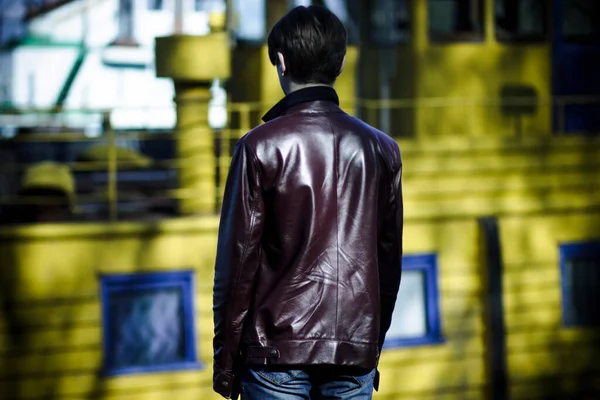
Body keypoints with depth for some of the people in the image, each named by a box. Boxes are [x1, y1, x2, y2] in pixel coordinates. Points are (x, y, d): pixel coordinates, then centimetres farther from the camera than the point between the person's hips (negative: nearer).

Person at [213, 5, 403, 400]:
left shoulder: (261, 147, -5)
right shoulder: (381, 150, 7)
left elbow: (239, 259, -6)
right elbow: (390, 261, 11)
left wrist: (225, 359, 1)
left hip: (278, 351, -3)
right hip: (355, 351, 3)